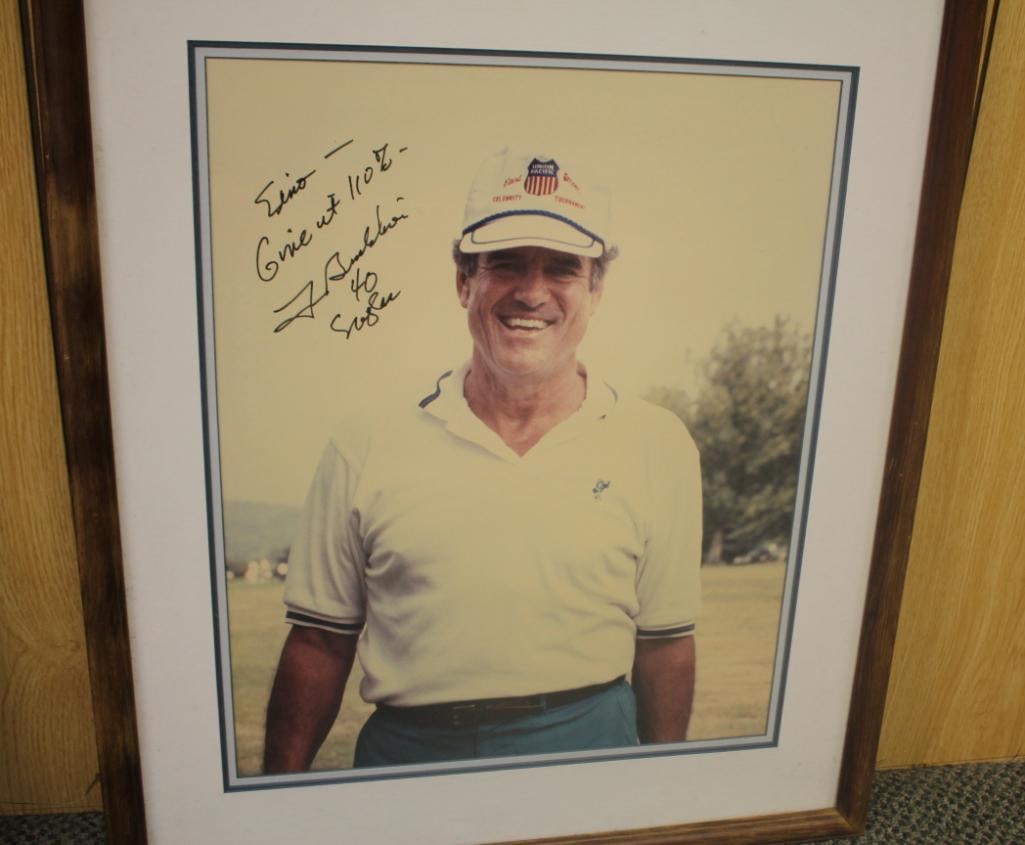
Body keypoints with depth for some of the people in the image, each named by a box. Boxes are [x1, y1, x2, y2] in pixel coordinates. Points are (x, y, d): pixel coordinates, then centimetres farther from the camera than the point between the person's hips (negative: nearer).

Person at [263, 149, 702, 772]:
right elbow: (320, 645, 2)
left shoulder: (659, 446, -3)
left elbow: (664, 645, 4)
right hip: (405, 752, 0)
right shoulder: (364, 452, -5)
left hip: (590, 749, 1)